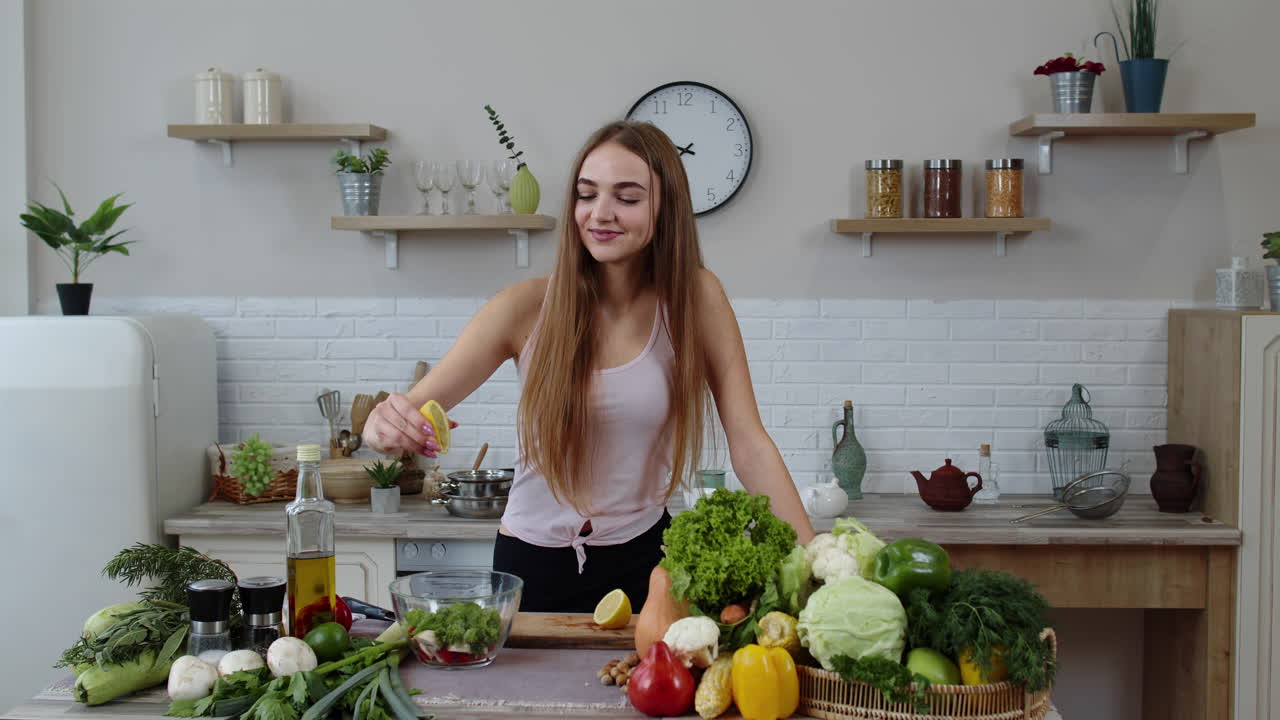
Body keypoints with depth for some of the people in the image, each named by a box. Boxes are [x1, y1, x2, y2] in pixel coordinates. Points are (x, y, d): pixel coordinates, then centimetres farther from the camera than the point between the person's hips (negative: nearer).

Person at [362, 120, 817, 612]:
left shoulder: (694, 298, -12)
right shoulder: (528, 307, -14)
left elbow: (750, 446, -12)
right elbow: (414, 408, -15)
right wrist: (388, 425, -38)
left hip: (641, 559, 0)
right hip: (532, 564, 0)